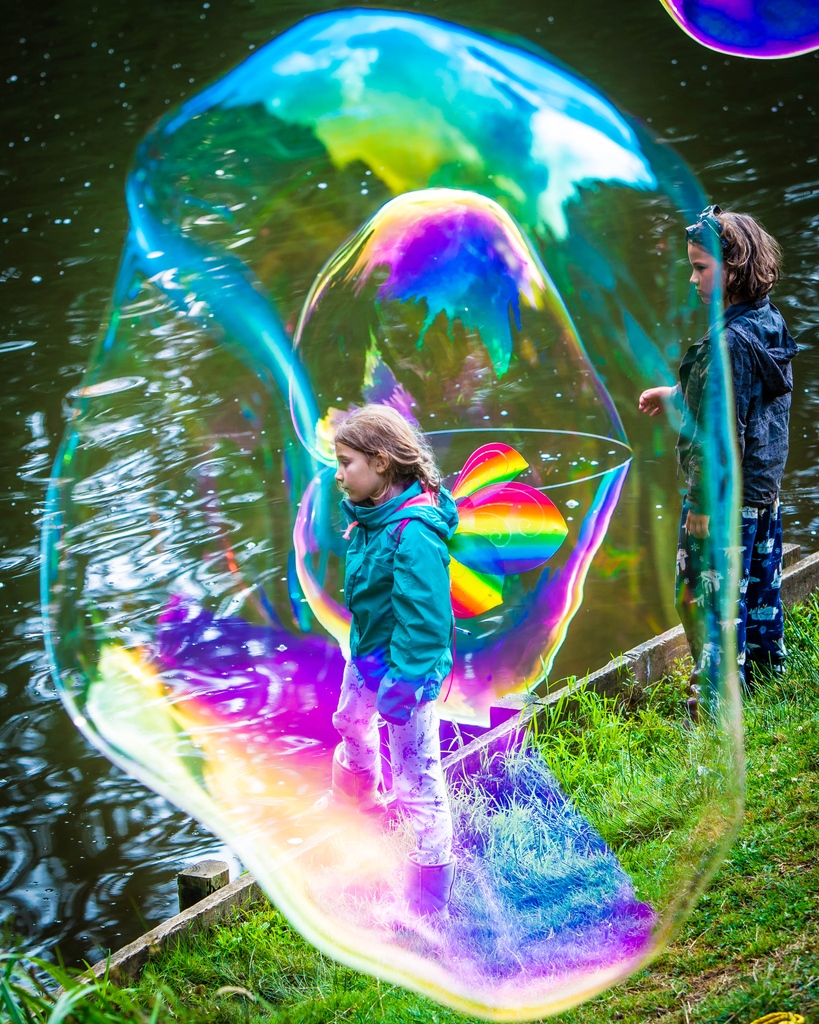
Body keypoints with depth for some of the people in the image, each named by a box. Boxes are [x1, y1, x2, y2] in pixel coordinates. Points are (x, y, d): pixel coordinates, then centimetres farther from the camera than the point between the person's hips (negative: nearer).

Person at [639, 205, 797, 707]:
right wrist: (678, 395, 25)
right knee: (759, 593, 21)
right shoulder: (771, 323, 4)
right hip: (766, 491, 9)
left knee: (707, 602, 0)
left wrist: (702, 508, -19)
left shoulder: (729, 343, -24)